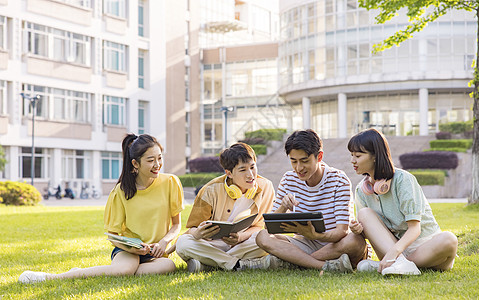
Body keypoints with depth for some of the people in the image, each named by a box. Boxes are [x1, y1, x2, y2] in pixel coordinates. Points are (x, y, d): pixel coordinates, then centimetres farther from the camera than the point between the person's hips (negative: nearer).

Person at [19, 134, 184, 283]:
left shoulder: (170, 183, -2)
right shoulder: (122, 191, -6)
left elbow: (176, 224, 7)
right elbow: (113, 235, 0)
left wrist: (164, 241, -14)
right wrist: (130, 248, -21)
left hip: (155, 253, 3)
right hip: (128, 249, -2)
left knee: (169, 265, -36)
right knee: (124, 268, -40)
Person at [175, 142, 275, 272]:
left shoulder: (265, 187, -7)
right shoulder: (212, 190, -13)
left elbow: (259, 226, -3)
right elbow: (193, 229, -9)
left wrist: (241, 237, -27)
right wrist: (198, 233, -36)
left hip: (242, 245, 1)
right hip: (212, 244, -1)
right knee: (182, 242, -30)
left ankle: (206, 265, -25)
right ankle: (242, 264, -28)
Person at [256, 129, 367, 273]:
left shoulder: (339, 180, -11)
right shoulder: (289, 179, 0)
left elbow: (342, 231, -19)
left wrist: (315, 235, -40)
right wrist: (283, 207, -24)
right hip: (305, 244, 3)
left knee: (356, 242, -36)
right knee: (263, 237, -22)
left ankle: (290, 262, -27)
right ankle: (326, 266, -32)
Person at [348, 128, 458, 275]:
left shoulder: (403, 179, -15)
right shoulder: (362, 190, 3)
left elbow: (415, 228, -20)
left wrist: (394, 250, -39)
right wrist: (360, 230, -18)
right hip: (395, 248, 4)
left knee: (448, 240, -35)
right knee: (364, 213, -16)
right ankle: (400, 263, -36)